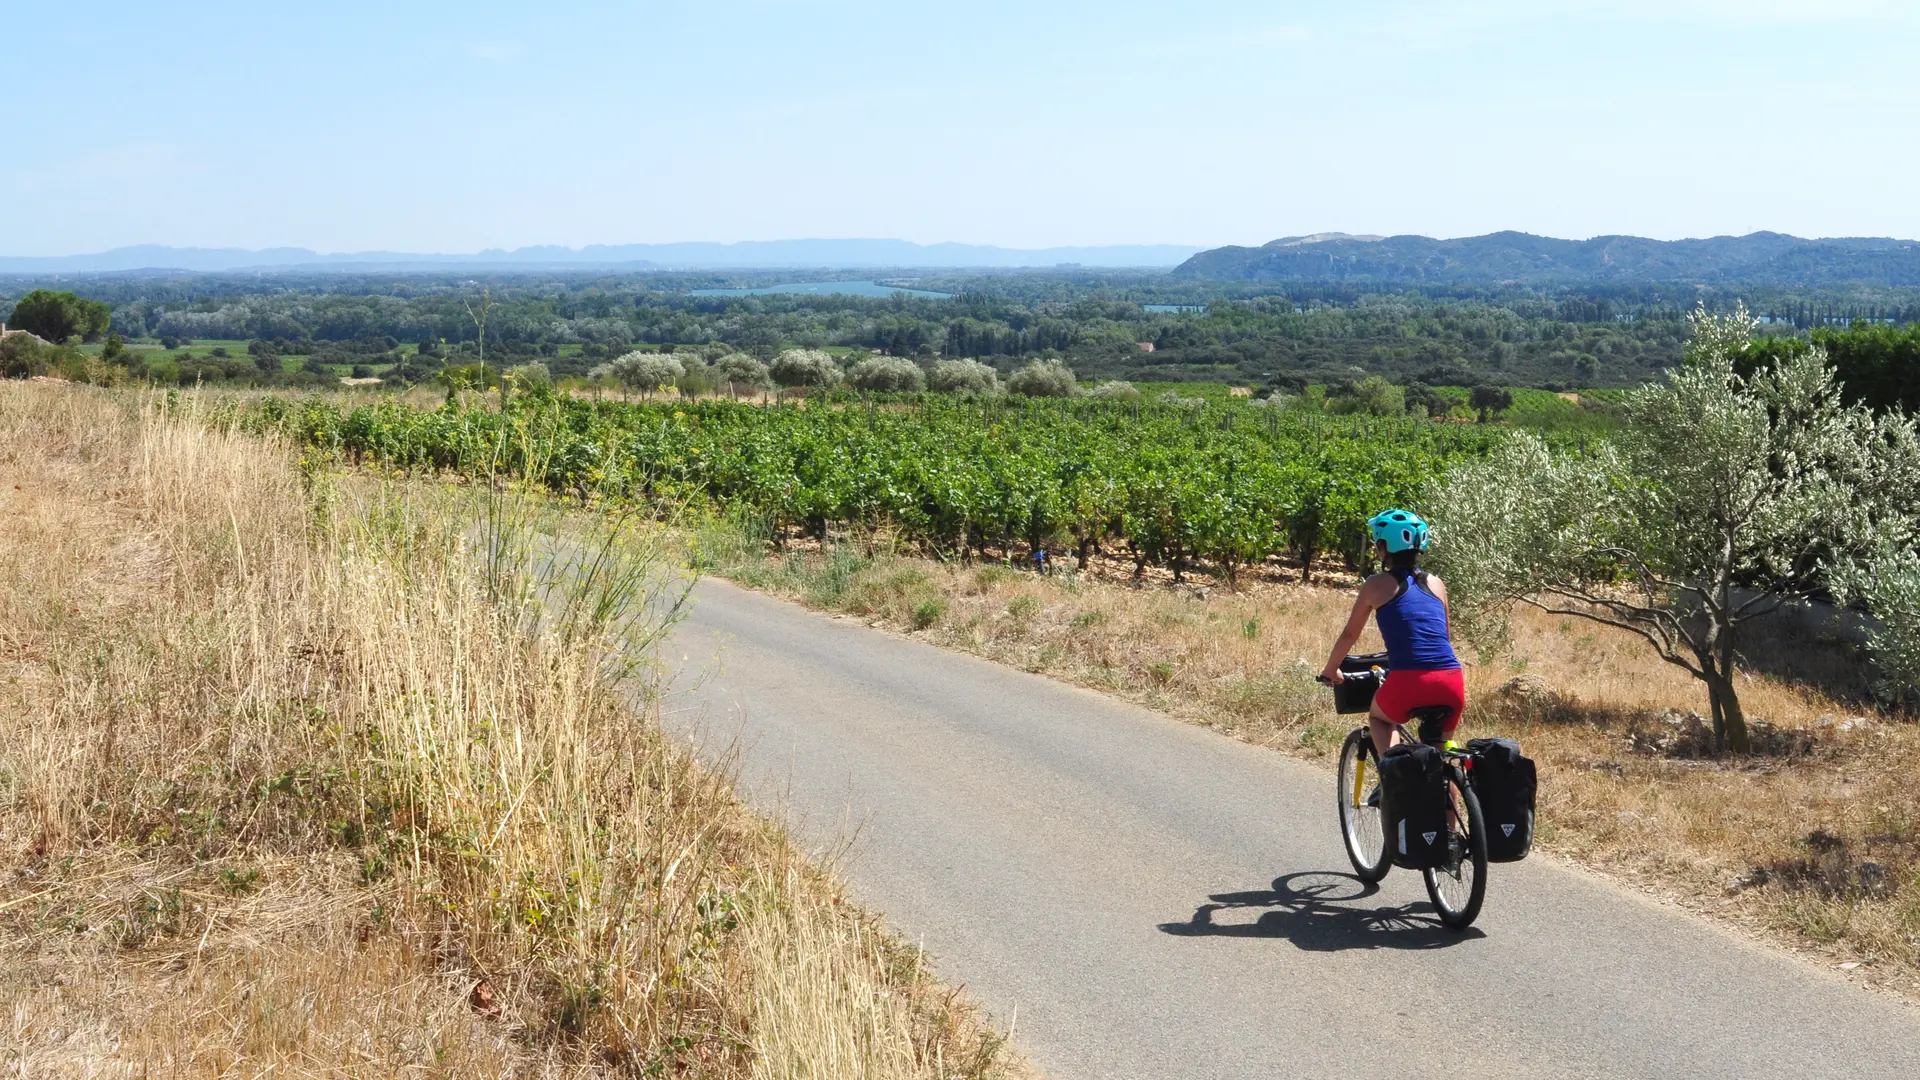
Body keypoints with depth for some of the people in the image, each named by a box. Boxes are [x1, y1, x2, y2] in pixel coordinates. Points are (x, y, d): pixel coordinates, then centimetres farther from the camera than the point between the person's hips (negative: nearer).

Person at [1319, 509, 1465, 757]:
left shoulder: (1377, 584, 7)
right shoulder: (1436, 584, 18)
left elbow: (1349, 635, 16)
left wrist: (1330, 672, 32)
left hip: (1408, 681, -3)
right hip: (1451, 682, 3)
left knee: (1378, 718, 29)